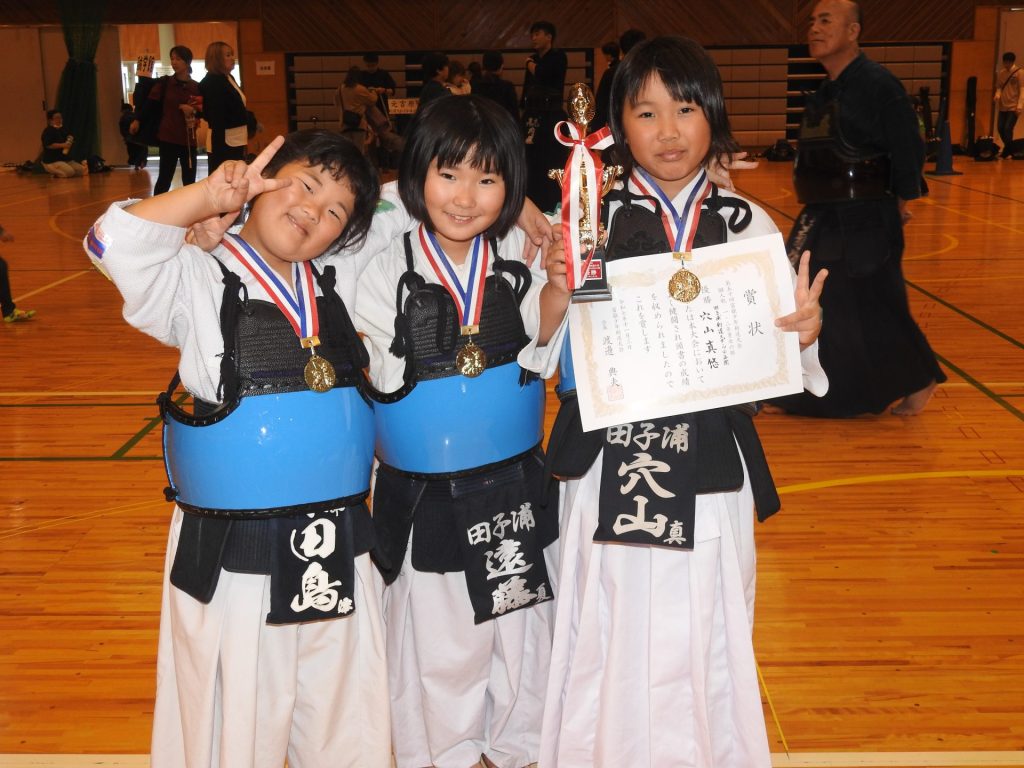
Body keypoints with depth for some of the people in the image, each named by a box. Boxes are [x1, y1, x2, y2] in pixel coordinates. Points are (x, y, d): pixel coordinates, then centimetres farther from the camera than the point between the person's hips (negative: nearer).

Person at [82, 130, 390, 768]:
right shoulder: (198, 283, -4)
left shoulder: (345, 285, 9)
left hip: (339, 549, 5)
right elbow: (115, 242, -20)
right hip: (233, 556, -4)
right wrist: (211, 195, -16)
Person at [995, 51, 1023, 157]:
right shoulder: (1000, 73, 8)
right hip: (1003, 106, 5)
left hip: (1013, 107, -5)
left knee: (1008, 128, -13)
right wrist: (997, 95, -9)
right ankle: (1009, 149, 24)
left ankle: (1007, 151, 3)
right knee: (1001, 128, 4)